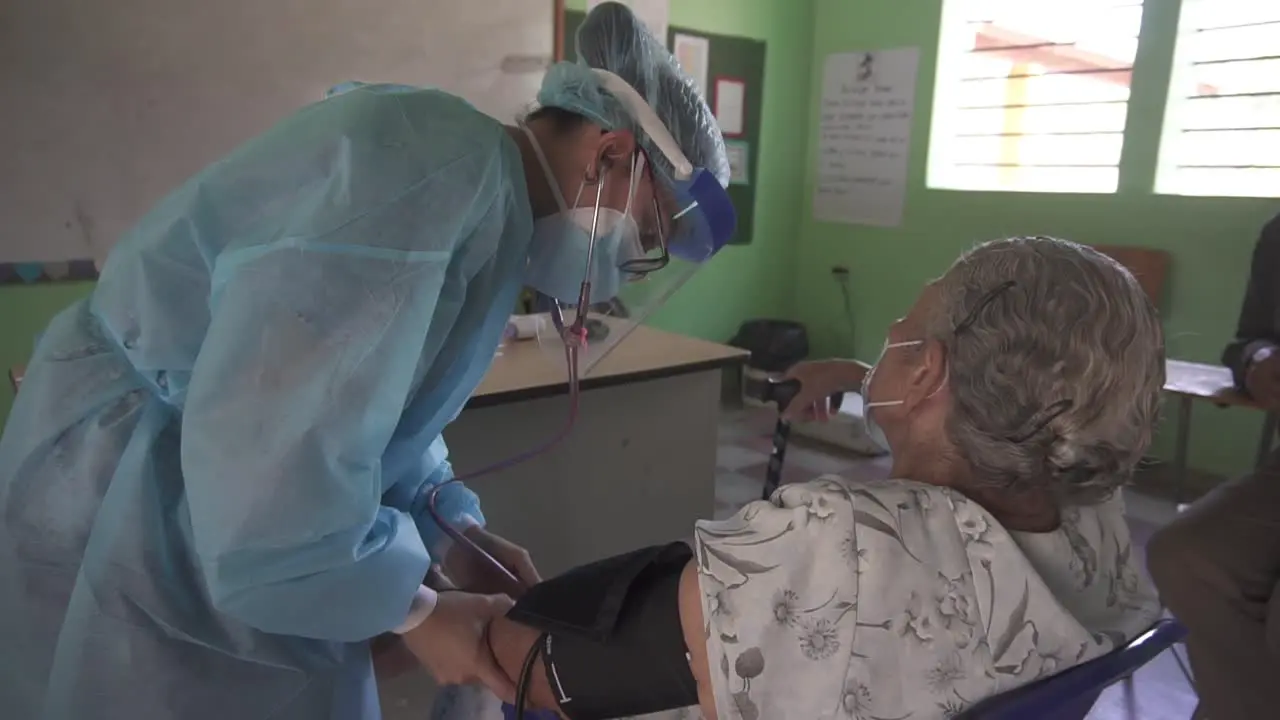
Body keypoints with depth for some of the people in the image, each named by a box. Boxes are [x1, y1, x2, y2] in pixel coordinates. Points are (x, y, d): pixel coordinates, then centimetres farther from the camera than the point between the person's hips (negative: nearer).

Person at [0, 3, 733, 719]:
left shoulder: (486, 199, 4)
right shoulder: (440, 167, -28)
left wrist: (455, 532, 1)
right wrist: (415, 608, -19)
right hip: (128, 515, -9)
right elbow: (271, 443, -33)